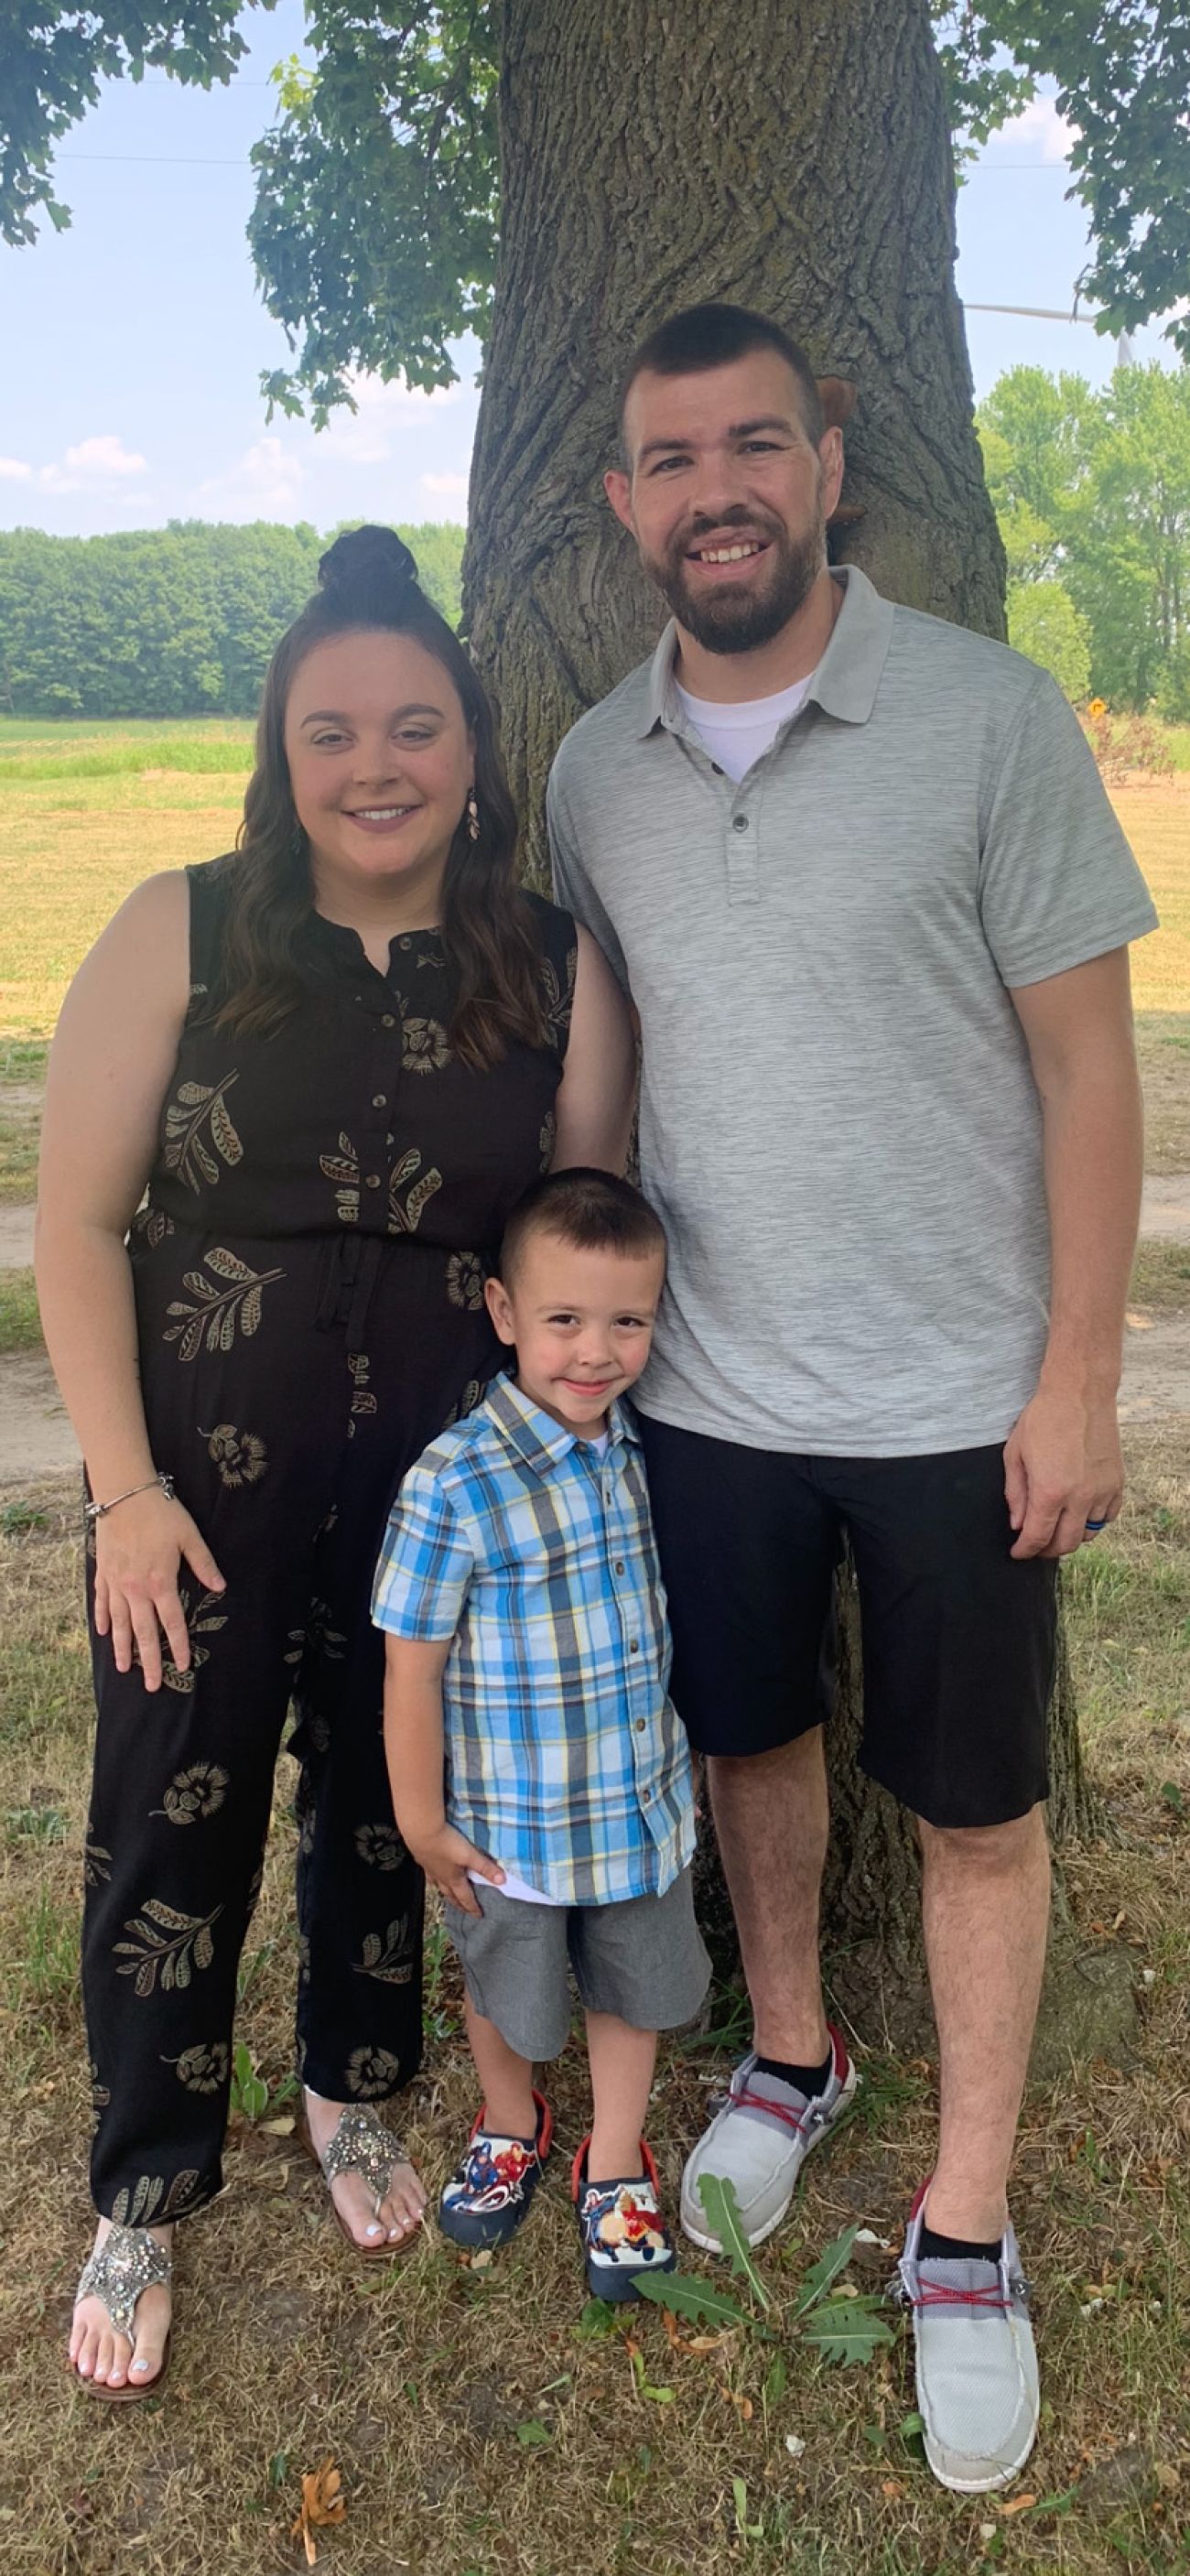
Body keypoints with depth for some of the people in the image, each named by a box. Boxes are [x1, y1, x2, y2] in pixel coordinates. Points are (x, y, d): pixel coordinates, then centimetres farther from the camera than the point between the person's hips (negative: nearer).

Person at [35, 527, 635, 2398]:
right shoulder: (186, 934, -8)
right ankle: (142, 2201, 33)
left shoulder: (557, 971, -2)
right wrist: (126, 1488, -10)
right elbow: (78, 1221, -7)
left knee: (386, 1804, 18)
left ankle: (351, 2093, 46)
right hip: (203, 1482, -1)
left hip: (443, 1489, 2)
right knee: (173, 1833, 9)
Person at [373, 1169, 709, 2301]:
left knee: (632, 1994, 20)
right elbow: (412, 1667, -17)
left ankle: (614, 2163, 45)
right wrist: (422, 1822, -10)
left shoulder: (644, 1452, -8)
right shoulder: (453, 1485, -26)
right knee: (506, 1997, 22)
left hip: (645, 1804, 4)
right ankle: (511, 2126, 52)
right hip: (512, 1824, -3)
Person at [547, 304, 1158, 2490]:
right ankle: (789, 2056, 47)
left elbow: (1085, 1060, -9)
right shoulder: (594, 769, 3)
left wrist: (1077, 1379, -11)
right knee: (749, 1737, 20)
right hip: (705, 1386, 4)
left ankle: (966, 2222, 31)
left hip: (957, 1398, -3)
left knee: (975, 1808, 10)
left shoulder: (989, 717, -10)